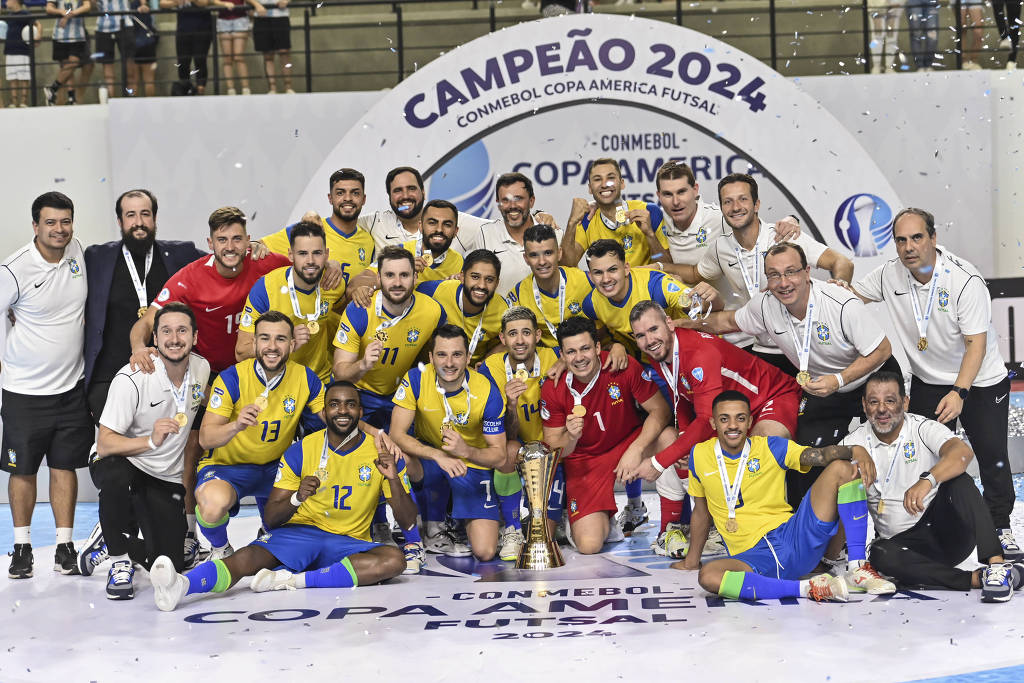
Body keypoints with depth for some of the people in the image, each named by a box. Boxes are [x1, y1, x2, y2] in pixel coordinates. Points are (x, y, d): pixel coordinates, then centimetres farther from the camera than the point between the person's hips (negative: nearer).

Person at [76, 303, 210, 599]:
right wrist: (151, 441, -40)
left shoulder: (202, 368, -4)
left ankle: (111, 538, 24)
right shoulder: (132, 379, -22)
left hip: (166, 479, 5)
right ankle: (119, 560, -20)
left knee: (170, 564, -7)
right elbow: (104, 444, -24)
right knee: (116, 474, -42)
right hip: (119, 466, -5)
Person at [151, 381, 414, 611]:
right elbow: (270, 518, -1)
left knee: (394, 560, -32)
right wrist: (297, 499, -23)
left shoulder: (380, 452, 1)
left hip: (350, 544, 1)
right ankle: (181, 585, -59)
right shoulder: (301, 451, 1)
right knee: (249, 557, -32)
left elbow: (408, 520, -2)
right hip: (300, 531, -1)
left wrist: (393, 479, -20)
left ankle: (293, 579, -36)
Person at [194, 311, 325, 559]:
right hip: (227, 465, -5)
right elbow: (205, 439, -22)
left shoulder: (305, 378, -7)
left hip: (275, 466, 5)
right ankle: (220, 549, 2)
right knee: (214, 502, -36)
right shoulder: (232, 378, -17)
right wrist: (235, 426, -44)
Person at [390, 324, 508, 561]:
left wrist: (466, 451, -39)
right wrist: (439, 455, -38)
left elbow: (500, 457, -17)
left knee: (485, 552, -15)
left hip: (473, 465, -1)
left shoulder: (487, 393, -20)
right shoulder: (416, 380, -19)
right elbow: (396, 434, -23)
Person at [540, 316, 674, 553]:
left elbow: (660, 411, -16)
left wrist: (636, 450, -30)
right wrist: (571, 438, -33)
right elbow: (554, 451, -9)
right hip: (584, 460, -1)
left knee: (667, 438, -33)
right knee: (589, 546, -19)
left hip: (628, 443, 1)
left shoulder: (623, 367, -20)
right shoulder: (553, 390, -16)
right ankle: (604, 521, 21)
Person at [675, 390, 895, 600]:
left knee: (842, 468, -15)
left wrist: (856, 450, -34)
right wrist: (691, 560, 25)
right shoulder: (700, 455, 8)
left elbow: (820, 455, -14)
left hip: (796, 538, 1)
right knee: (707, 577, -37)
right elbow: (701, 512, 20)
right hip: (751, 557, -1)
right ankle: (808, 588, -35)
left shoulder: (771, 447, 3)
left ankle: (857, 569, -19)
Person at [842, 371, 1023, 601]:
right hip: (901, 543, 1)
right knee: (881, 555, -32)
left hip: (946, 534, -1)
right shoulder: (855, 442, 2)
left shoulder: (923, 429, -7)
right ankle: (977, 578, -33)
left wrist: (927, 481, -46)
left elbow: (963, 452, -28)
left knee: (957, 480, -27)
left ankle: (997, 564, -39)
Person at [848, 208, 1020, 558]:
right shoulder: (889, 274, -11)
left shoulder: (966, 280, -25)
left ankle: (1001, 529, 16)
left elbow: (976, 343, -25)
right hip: (928, 382, 3)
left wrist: (959, 392, -34)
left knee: (993, 456, -1)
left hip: (981, 381, -3)